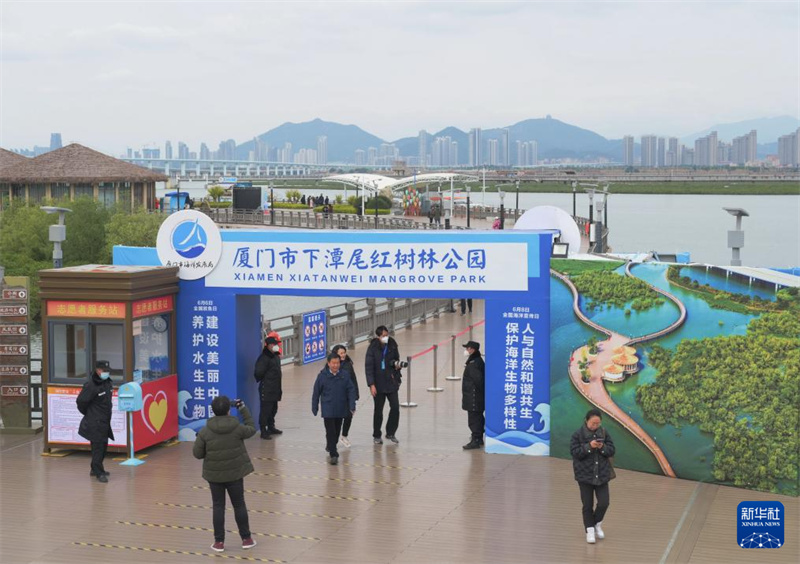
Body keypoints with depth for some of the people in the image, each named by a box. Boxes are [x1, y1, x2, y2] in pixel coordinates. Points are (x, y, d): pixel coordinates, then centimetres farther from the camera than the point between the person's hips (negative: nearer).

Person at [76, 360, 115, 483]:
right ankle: (99, 473, 3)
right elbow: (81, 401, -17)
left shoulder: (107, 382, 6)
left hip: (105, 421, 9)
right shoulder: (90, 385, -19)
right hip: (95, 422, -8)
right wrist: (88, 414, -3)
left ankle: (95, 469, 31)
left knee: (103, 445, 16)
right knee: (97, 446, -5)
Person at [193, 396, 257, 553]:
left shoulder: (205, 431, -12)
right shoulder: (237, 428, -12)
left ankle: (219, 542, 11)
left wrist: (199, 439, 13)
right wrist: (244, 410, 13)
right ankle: (246, 538, 21)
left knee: (218, 506, 10)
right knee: (239, 505, 13)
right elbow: (251, 429, 9)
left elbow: (197, 454, -7)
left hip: (214, 475, 0)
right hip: (235, 473, 0)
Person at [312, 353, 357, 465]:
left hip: (340, 409, 3)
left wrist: (352, 406, -10)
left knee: (337, 430, 18)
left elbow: (351, 391, -3)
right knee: (330, 431, -8)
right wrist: (314, 407, 3)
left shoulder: (345, 375, -4)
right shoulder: (322, 376, -8)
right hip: (328, 410, -3)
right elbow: (316, 392, 0)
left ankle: (331, 446, 42)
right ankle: (333, 455, -7)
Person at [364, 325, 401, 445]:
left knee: (395, 408, -2)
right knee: (378, 411, 7)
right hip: (379, 384, -3)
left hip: (391, 382, 3)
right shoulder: (373, 348, -12)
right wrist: (371, 384, -16)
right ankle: (376, 436, 22)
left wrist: (396, 363, 0)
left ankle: (390, 433, 16)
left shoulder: (392, 346, 0)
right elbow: (368, 367, -12)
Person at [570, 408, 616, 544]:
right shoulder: (578, 435, -8)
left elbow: (612, 451, 2)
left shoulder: (604, 433, 1)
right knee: (587, 505, 4)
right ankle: (590, 530, 16)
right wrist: (589, 446, -25)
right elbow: (574, 452, -14)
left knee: (604, 502, -2)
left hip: (602, 475, 2)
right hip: (585, 475, -2)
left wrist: (603, 447, -18)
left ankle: (597, 524, 25)